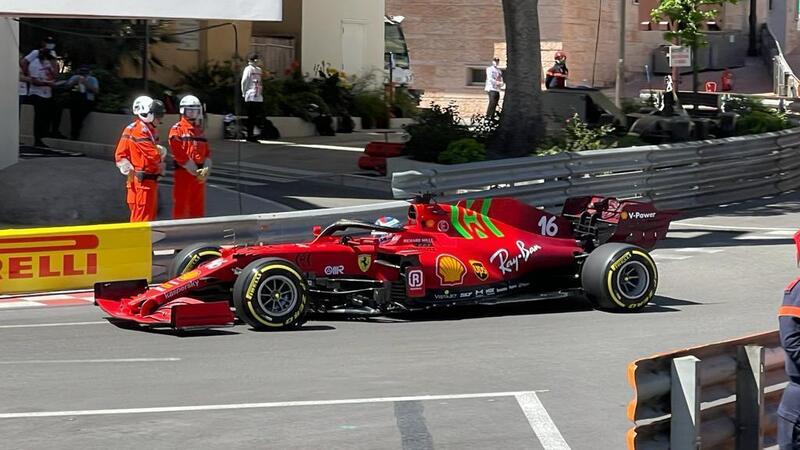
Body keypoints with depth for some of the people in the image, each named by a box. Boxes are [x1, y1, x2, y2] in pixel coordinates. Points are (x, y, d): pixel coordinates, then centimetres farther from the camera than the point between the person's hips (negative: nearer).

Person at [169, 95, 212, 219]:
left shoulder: (199, 130, 17)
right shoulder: (177, 130, -5)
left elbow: (207, 153, 12)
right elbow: (178, 154, -13)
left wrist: (206, 170, -7)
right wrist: (195, 171, -15)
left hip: (200, 175, 6)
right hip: (183, 173, -6)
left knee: (198, 206, 11)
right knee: (180, 205, -4)